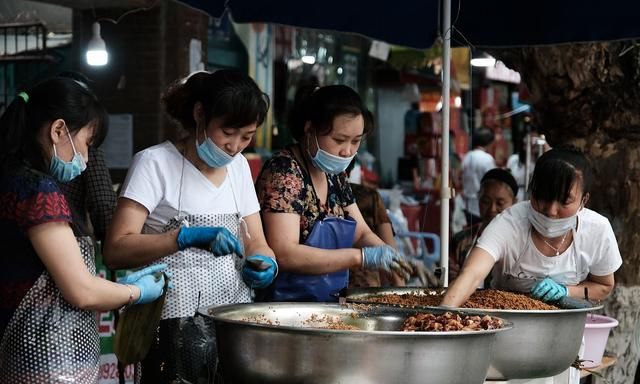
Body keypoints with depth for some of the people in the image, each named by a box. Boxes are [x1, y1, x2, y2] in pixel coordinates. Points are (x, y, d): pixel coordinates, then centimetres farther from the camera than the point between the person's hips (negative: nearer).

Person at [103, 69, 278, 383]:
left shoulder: (239, 166, 9)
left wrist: (264, 263, -10)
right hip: (178, 329, -6)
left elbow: (256, 243, 13)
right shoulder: (155, 162, -10)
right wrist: (187, 237, -31)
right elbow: (115, 251, -18)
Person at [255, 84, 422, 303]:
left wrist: (386, 255, -4)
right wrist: (361, 257, -21)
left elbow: (361, 233, 18)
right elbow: (283, 254, -20)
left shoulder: (335, 175, 11)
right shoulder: (284, 171, -13)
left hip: (328, 303, 7)